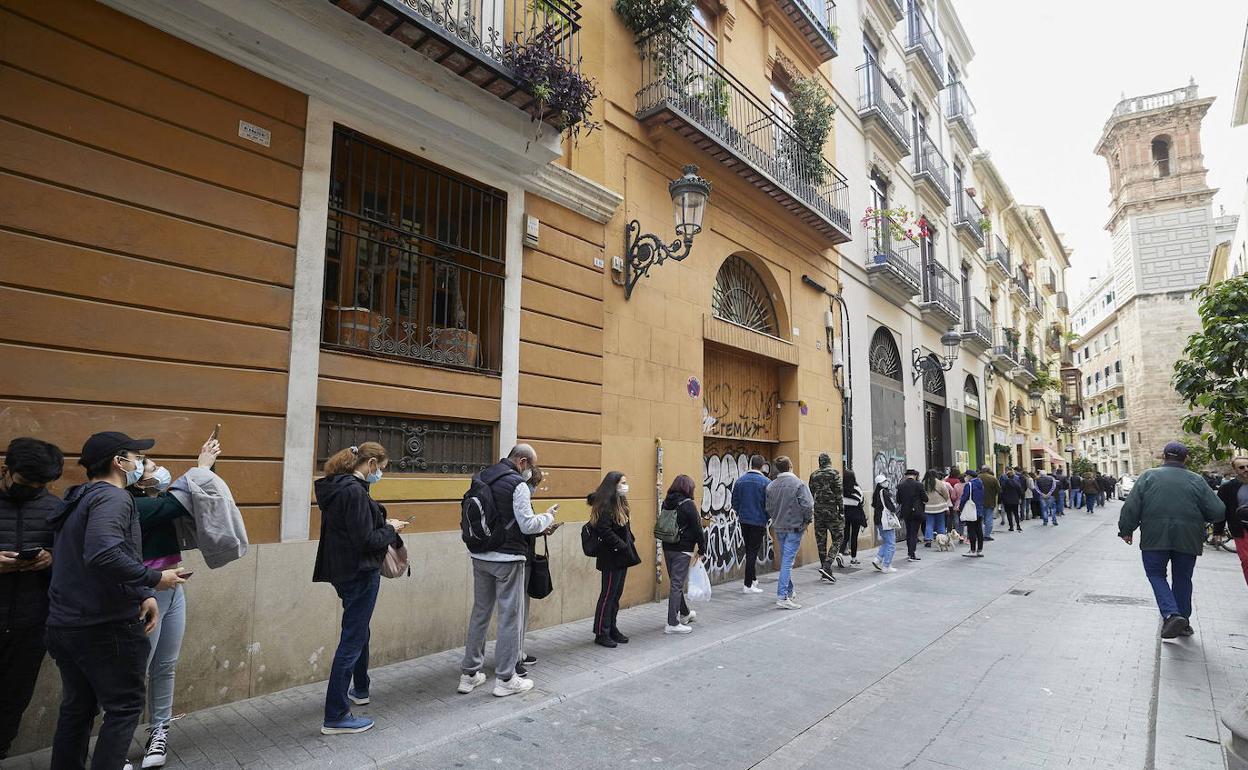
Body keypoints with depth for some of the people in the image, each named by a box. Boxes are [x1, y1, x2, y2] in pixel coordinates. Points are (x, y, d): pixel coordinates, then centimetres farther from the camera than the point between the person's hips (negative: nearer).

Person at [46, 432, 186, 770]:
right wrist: (154, 578, -22)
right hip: (107, 627, -9)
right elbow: (103, 554, -35)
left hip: (64, 625, 9)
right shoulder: (113, 497, -18)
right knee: (124, 706, 5)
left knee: (77, 707, 20)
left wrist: (142, 595, 3)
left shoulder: (78, 501, 14)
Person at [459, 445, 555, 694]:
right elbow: (528, 525, -17)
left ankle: (469, 674, 24)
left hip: (479, 557, 7)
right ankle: (505, 678, 12)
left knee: (480, 612, 16)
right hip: (507, 559, -7)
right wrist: (548, 516, 0)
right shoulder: (517, 485, -16)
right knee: (510, 616, 4)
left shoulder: (480, 479, 8)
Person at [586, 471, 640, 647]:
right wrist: (623, 546, -19)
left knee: (617, 594, 16)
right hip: (612, 558, -9)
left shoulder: (619, 504, 12)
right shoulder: (605, 505, -18)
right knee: (608, 595, 0)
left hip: (622, 557, 9)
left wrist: (631, 541, 4)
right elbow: (604, 531, -24)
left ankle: (611, 628, 27)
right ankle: (601, 633, 11)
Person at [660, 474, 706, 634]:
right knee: (677, 584, -3)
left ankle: (684, 613, 38)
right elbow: (697, 529, -11)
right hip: (682, 550, -7)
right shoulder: (688, 504, -14)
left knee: (675, 582, 19)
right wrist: (702, 549, -1)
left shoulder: (666, 502, 6)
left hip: (667, 548, 7)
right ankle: (672, 624, 0)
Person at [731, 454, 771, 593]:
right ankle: (748, 585, 3)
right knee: (753, 552, 1)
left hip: (744, 521, 5)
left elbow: (734, 502, 6)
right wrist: (767, 519, 6)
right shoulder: (766, 482, -13)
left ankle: (753, 579, 30)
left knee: (749, 551, 19)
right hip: (758, 521, -5)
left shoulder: (740, 480, 1)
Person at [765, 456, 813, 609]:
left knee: (784, 560, 19)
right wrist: (808, 520, -3)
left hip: (779, 528, 5)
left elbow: (769, 508, 5)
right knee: (788, 560, -6)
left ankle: (789, 591, 33)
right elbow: (807, 505, -19)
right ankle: (782, 597, -8)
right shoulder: (799, 484, -15)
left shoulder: (771, 486, 1)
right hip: (794, 527, -5)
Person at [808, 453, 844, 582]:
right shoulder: (834, 473, -4)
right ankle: (826, 566, -13)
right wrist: (841, 510, -7)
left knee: (821, 541, 8)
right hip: (831, 510, -4)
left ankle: (825, 573, 12)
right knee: (837, 538, 3)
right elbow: (839, 493, -9)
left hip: (818, 511, 5)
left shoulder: (814, 475, 9)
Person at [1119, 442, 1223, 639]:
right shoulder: (1197, 480, 2)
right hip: (1188, 539, 2)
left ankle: (1170, 614, -9)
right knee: (1182, 579, 17)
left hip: (1155, 538, -2)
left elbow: (1132, 507, -6)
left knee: (1156, 574, 11)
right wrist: (1200, 520, 22)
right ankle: (1183, 622, 26)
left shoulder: (1148, 476, -2)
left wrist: (1126, 530, 4)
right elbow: (1218, 512, 0)